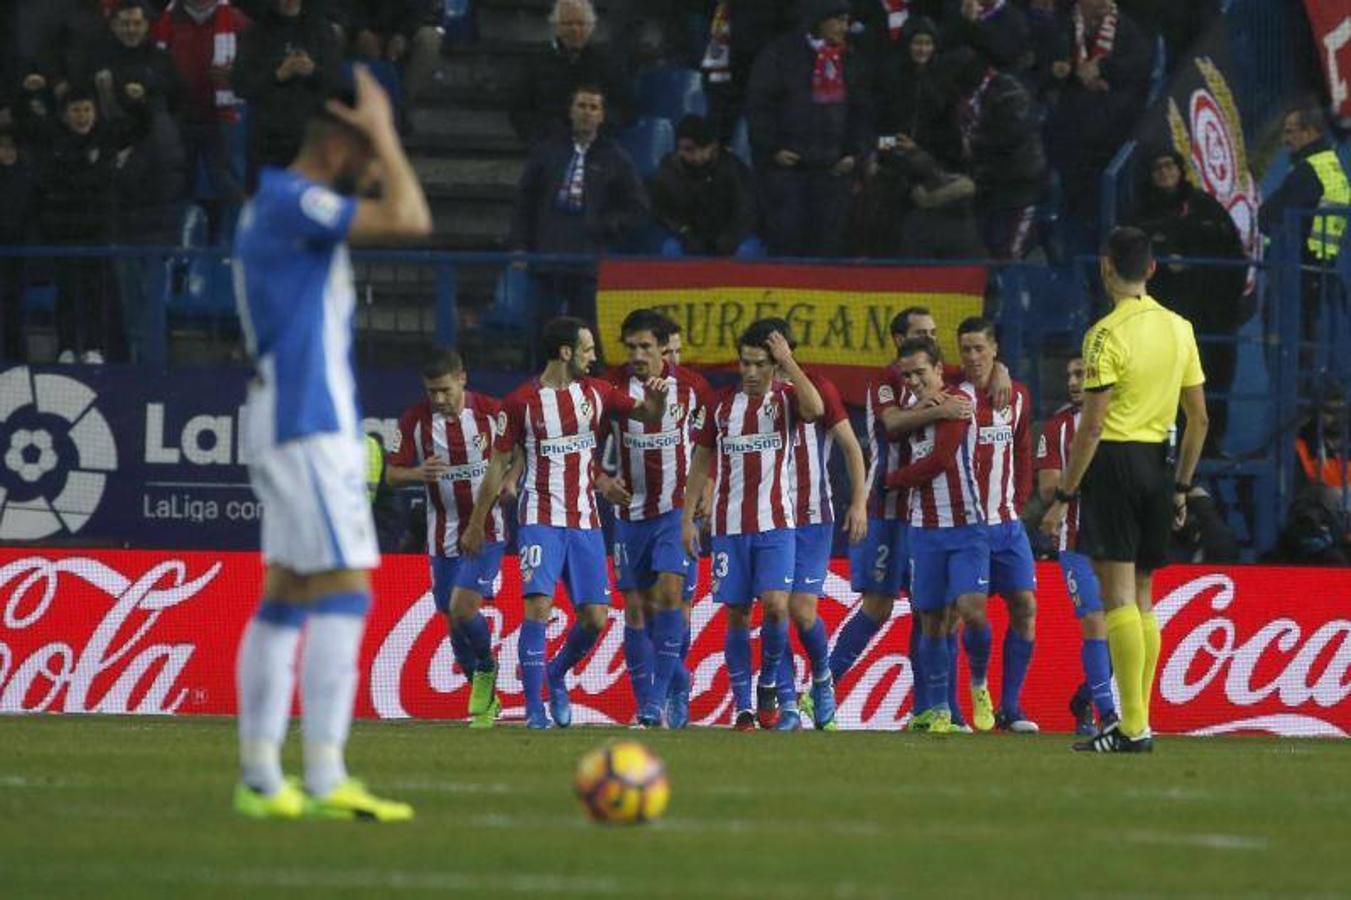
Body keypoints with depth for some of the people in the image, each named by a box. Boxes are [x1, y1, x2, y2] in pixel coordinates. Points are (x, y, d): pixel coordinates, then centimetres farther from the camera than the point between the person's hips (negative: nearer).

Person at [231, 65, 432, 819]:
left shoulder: (276, 204, 17)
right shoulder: (292, 203, -14)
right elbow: (411, 220, -21)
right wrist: (384, 133, -11)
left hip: (292, 424, 11)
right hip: (310, 425, -11)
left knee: (286, 595, 11)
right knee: (344, 591, -14)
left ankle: (261, 776, 11)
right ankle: (326, 779, -20)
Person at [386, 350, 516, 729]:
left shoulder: (491, 412, -8)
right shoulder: (414, 421, -5)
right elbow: (392, 473, -1)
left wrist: (510, 481, -16)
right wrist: (419, 473, -23)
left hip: (486, 530, -3)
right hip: (443, 536, 3)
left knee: (463, 606, -20)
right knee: (454, 621, 5)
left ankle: (486, 668, 8)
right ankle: (485, 700, 25)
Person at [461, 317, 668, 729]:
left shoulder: (596, 393, 7)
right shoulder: (521, 402, -4)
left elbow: (650, 415, 12)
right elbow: (498, 465, 2)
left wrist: (655, 398, -13)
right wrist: (475, 524, 5)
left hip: (585, 521, 4)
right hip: (540, 519, -4)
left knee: (595, 616, 0)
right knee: (538, 605, -18)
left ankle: (557, 675, 28)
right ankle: (534, 707, -13)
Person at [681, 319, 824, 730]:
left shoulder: (786, 398, 0)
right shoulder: (723, 404, 8)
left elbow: (815, 409, -24)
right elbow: (701, 462, 14)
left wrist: (788, 361, -21)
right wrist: (687, 517, 9)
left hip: (775, 524, -2)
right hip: (728, 526, 3)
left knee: (775, 604, -17)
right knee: (736, 615, 2)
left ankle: (769, 683, 7)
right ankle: (743, 707, 6)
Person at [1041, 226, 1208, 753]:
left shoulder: (1107, 334, -11)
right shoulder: (1180, 329, 9)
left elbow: (1091, 428, -14)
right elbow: (1199, 418, 12)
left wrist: (1064, 497, -10)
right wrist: (1181, 487, 20)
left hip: (1113, 461, -7)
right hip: (1157, 461, 7)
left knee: (1118, 596, -7)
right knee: (1141, 598, 13)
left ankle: (1133, 728, -11)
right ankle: (1137, 720, 15)